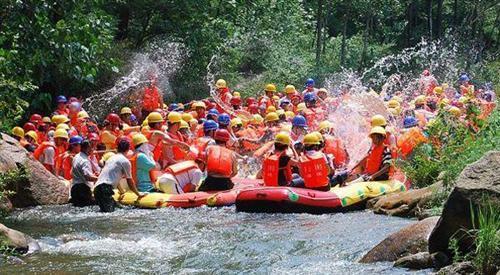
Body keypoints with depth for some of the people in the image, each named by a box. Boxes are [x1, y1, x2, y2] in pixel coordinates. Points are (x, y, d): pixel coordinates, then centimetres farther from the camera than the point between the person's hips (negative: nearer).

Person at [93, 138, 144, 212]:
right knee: (109, 211, -22)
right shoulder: (125, 161, 3)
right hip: (105, 188, -9)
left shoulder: (112, 158, 28)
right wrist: (138, 194, 24)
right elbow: (130, 182, 10)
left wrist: (122, 191, 53)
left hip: (97, 187, 9)